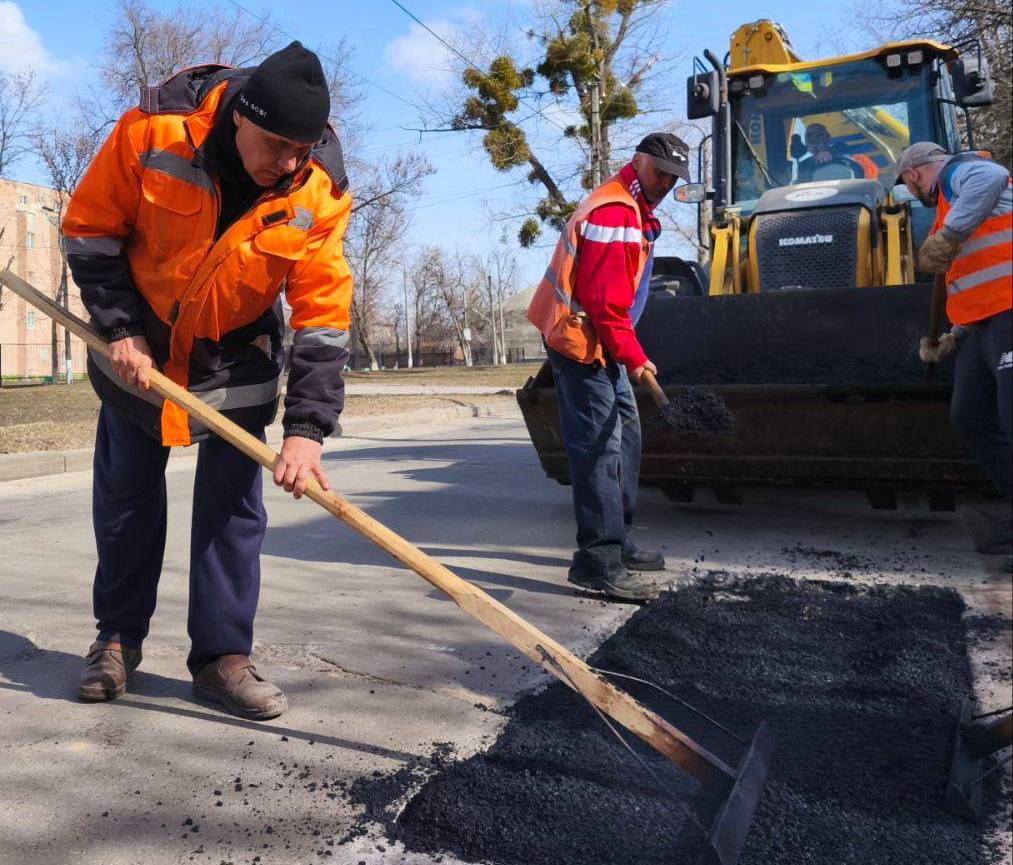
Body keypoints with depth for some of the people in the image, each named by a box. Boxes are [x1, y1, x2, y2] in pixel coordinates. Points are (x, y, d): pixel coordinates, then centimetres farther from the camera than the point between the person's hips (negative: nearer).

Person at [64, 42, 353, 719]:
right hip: (138, 342, 0)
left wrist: (307, 428, -28)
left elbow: (324, 313, -22)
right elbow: (89, 229, -11)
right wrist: (119, 330, -16)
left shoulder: (321, 188, -22)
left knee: (233, 504, -4)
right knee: (126, 496, 8)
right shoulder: (154, 127, -25)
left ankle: (223, 655, 8)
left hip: (237, 353, 0)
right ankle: (118, 638, 25)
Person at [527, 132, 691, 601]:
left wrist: (626, 352, 19)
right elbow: (604, 298, -23)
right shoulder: (614, 211, -16)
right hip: (580, 341, -11)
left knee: (624, 437, 13)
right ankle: (599, 562, -11)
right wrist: (633, 356, -20)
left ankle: (617, 543, 22)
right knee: (599, 447, -13)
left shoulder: (635, 210, 19)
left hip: (600, 342, 11)